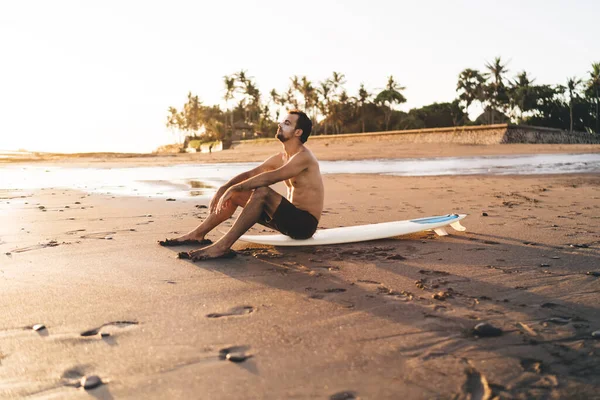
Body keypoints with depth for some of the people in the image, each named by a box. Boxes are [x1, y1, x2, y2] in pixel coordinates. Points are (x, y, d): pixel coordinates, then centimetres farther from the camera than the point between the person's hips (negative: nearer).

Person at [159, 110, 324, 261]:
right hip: (290, 218, 9)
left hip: (305, 223, -9)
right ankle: (197, 235, 8)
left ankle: (223, 246, -33)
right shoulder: (280, 158, 12)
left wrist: (233, 188, -29)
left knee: (262, 192, -33)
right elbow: (249, 174, 10)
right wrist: (223, 189, -6)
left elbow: (269, 177, -30)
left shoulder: (303, 156, -16)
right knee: (234, 195, 6)